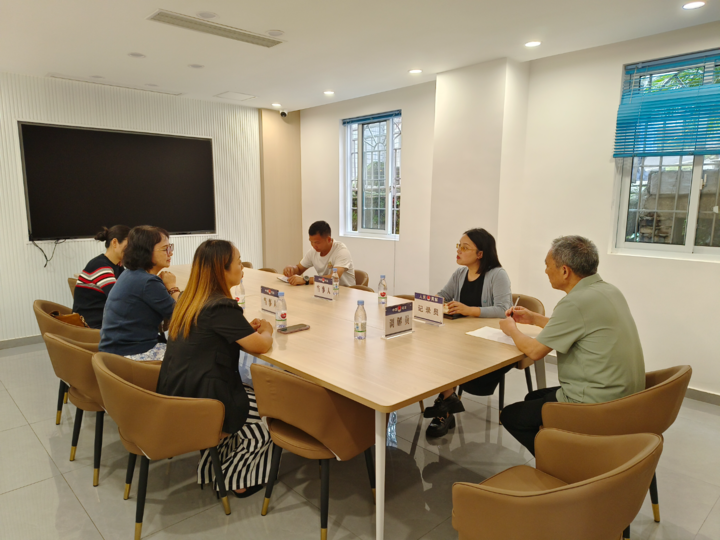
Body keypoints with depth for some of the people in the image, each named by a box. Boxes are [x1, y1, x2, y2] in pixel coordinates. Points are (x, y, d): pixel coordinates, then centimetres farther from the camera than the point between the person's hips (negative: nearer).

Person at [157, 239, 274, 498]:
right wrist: (266, 330, 5)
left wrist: (248, 328, 6)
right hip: (197, 404, -9)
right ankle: (234, 480, 24)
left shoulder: (189, 300, 4)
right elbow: (260, 346, -17)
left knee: (252, 396, 23)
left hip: (175, 395, 9)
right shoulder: (222, 308, -23)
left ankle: (211, 468, 30)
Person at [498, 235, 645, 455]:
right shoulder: (609, 290, 6)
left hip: (594, 405, -10)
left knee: (510, 416, 5)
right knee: (533, 398, 25)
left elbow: (534, 351, -15)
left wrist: (512, 329, 5)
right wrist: (534, 318, 22)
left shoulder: (576, 303, -23)